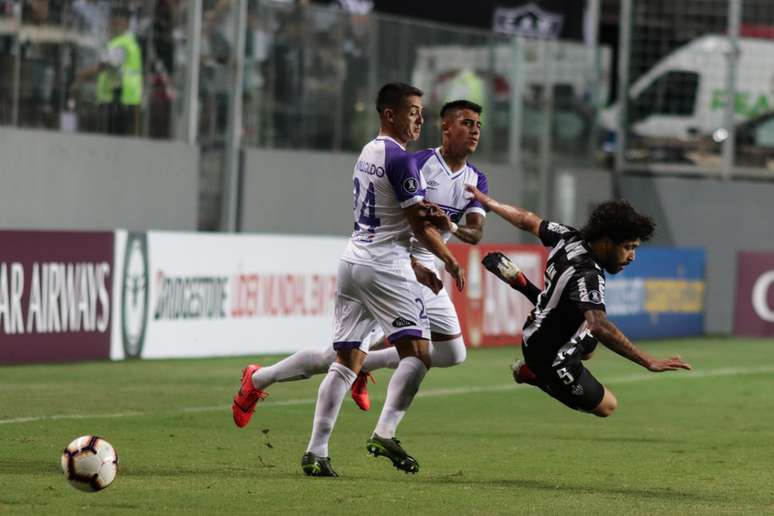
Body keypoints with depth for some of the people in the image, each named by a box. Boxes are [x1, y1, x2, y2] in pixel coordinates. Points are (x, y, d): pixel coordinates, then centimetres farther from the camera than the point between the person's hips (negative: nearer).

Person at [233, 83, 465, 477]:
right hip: (384, 266, -9)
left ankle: (316, 452, 1)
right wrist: (451, 262, 2)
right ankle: (385, 431, -24)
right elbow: (420, 226, -10)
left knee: (346, 361, 7)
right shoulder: (400, 160, -11)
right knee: (417, 352, -9)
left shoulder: (366, 154, 17)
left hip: (353, 258, 9)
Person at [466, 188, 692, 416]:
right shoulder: (588, 276, -38)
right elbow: (600, 326, -52)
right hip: (552, 358, -11)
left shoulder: (569, 237, -14)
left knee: (588, 348, 39)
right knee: (606, 406, 0)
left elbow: (528, 221, 4)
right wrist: (649, 362, -56)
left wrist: (488, 201, 24)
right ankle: (534, 374, 5)